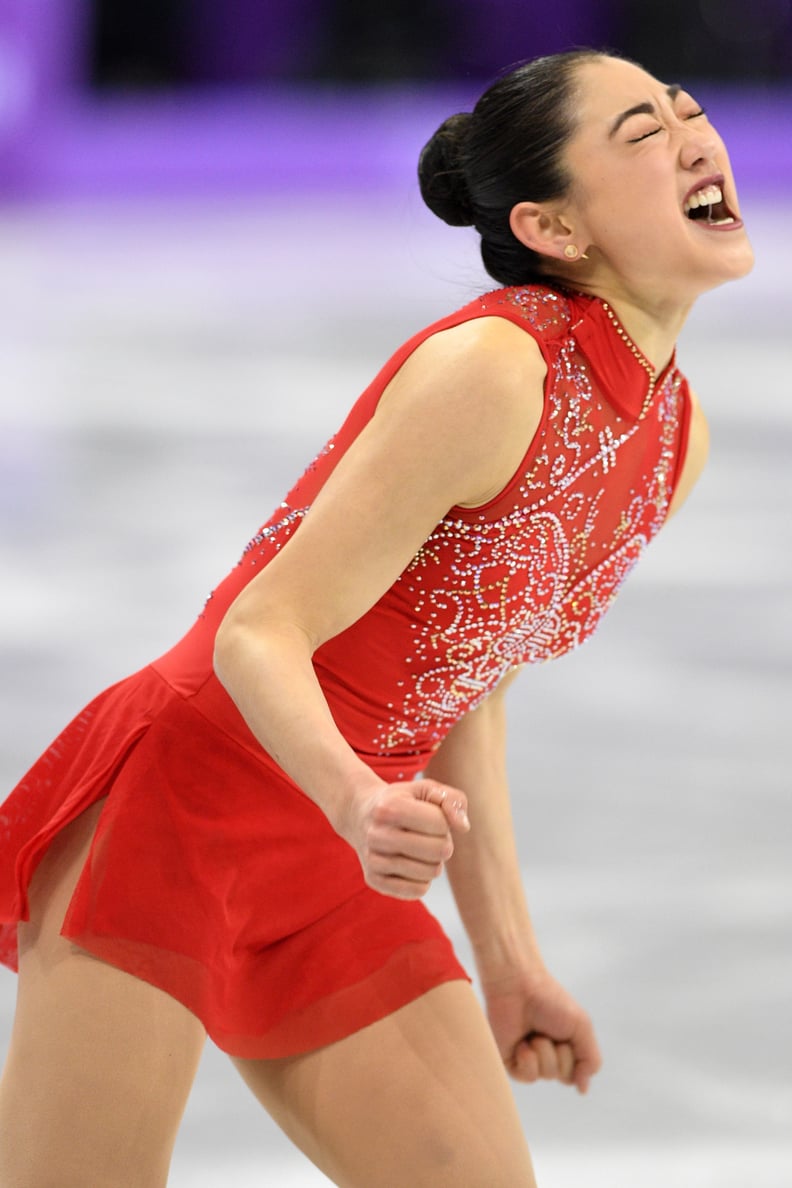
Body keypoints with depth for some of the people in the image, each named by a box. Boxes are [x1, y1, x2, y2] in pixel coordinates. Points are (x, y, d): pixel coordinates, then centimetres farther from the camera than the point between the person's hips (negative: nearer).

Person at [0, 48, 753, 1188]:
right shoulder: (489, 367, -20)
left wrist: (507, 955, 17)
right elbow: (260, 637, -20)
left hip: (332, 882, 8)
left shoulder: (673, 434, 5)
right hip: (173, 805, -8)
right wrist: (358, 804, -40)